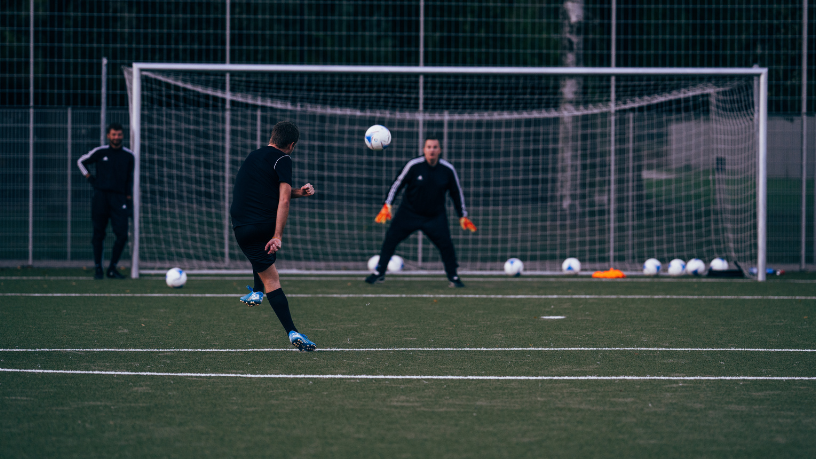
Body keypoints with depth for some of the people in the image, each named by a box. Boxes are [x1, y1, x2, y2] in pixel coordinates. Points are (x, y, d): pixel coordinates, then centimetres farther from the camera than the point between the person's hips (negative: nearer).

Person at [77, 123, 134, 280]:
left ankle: (112, 268, 3)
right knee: (99, 233, 0)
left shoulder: (128, 155, 8)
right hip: (101, 196, -1)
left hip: (119, 198, 1)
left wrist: (128, 198, 11)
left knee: (122, 234, -9)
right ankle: (97, 268, 8)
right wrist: (89, 177, 6)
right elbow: (81, 161, 16)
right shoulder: (99, 152, 2)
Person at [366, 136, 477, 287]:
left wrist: (463, 216, 5)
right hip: (409, 212, -1)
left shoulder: (448, 170, -7)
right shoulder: (413, 165, -14)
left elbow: (456, 193, 5)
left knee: (446, 244, -11)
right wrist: (387, 206, -13)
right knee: (390, 238, -7)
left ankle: (453, 277, 7)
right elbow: (397, 184, -7)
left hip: (436, 217, 1)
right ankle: (379, 273, 6)